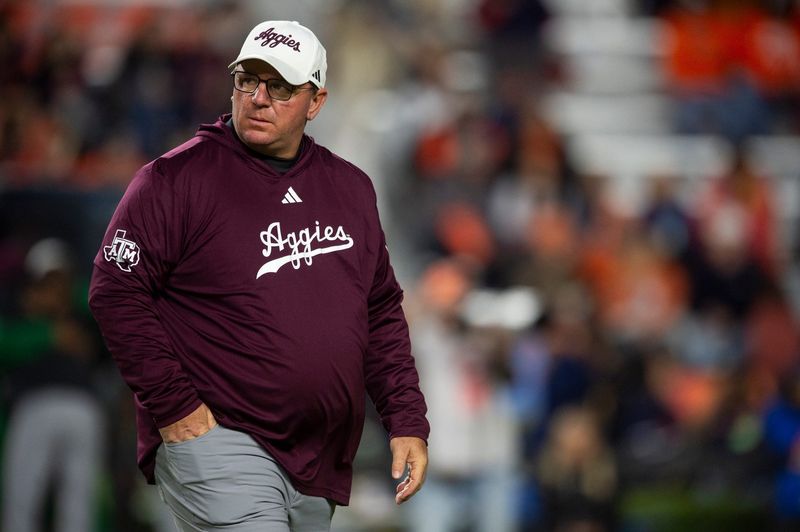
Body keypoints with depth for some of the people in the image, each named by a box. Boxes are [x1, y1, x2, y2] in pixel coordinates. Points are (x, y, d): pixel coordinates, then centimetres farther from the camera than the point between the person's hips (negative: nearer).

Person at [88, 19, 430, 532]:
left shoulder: (351, 188, 13)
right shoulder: (178, 178, -5)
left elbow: (382, 312, 19)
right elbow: (117, 293, -9)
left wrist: (408, 422, 10)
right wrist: (174, 407, -13)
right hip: (213, 441, -6)